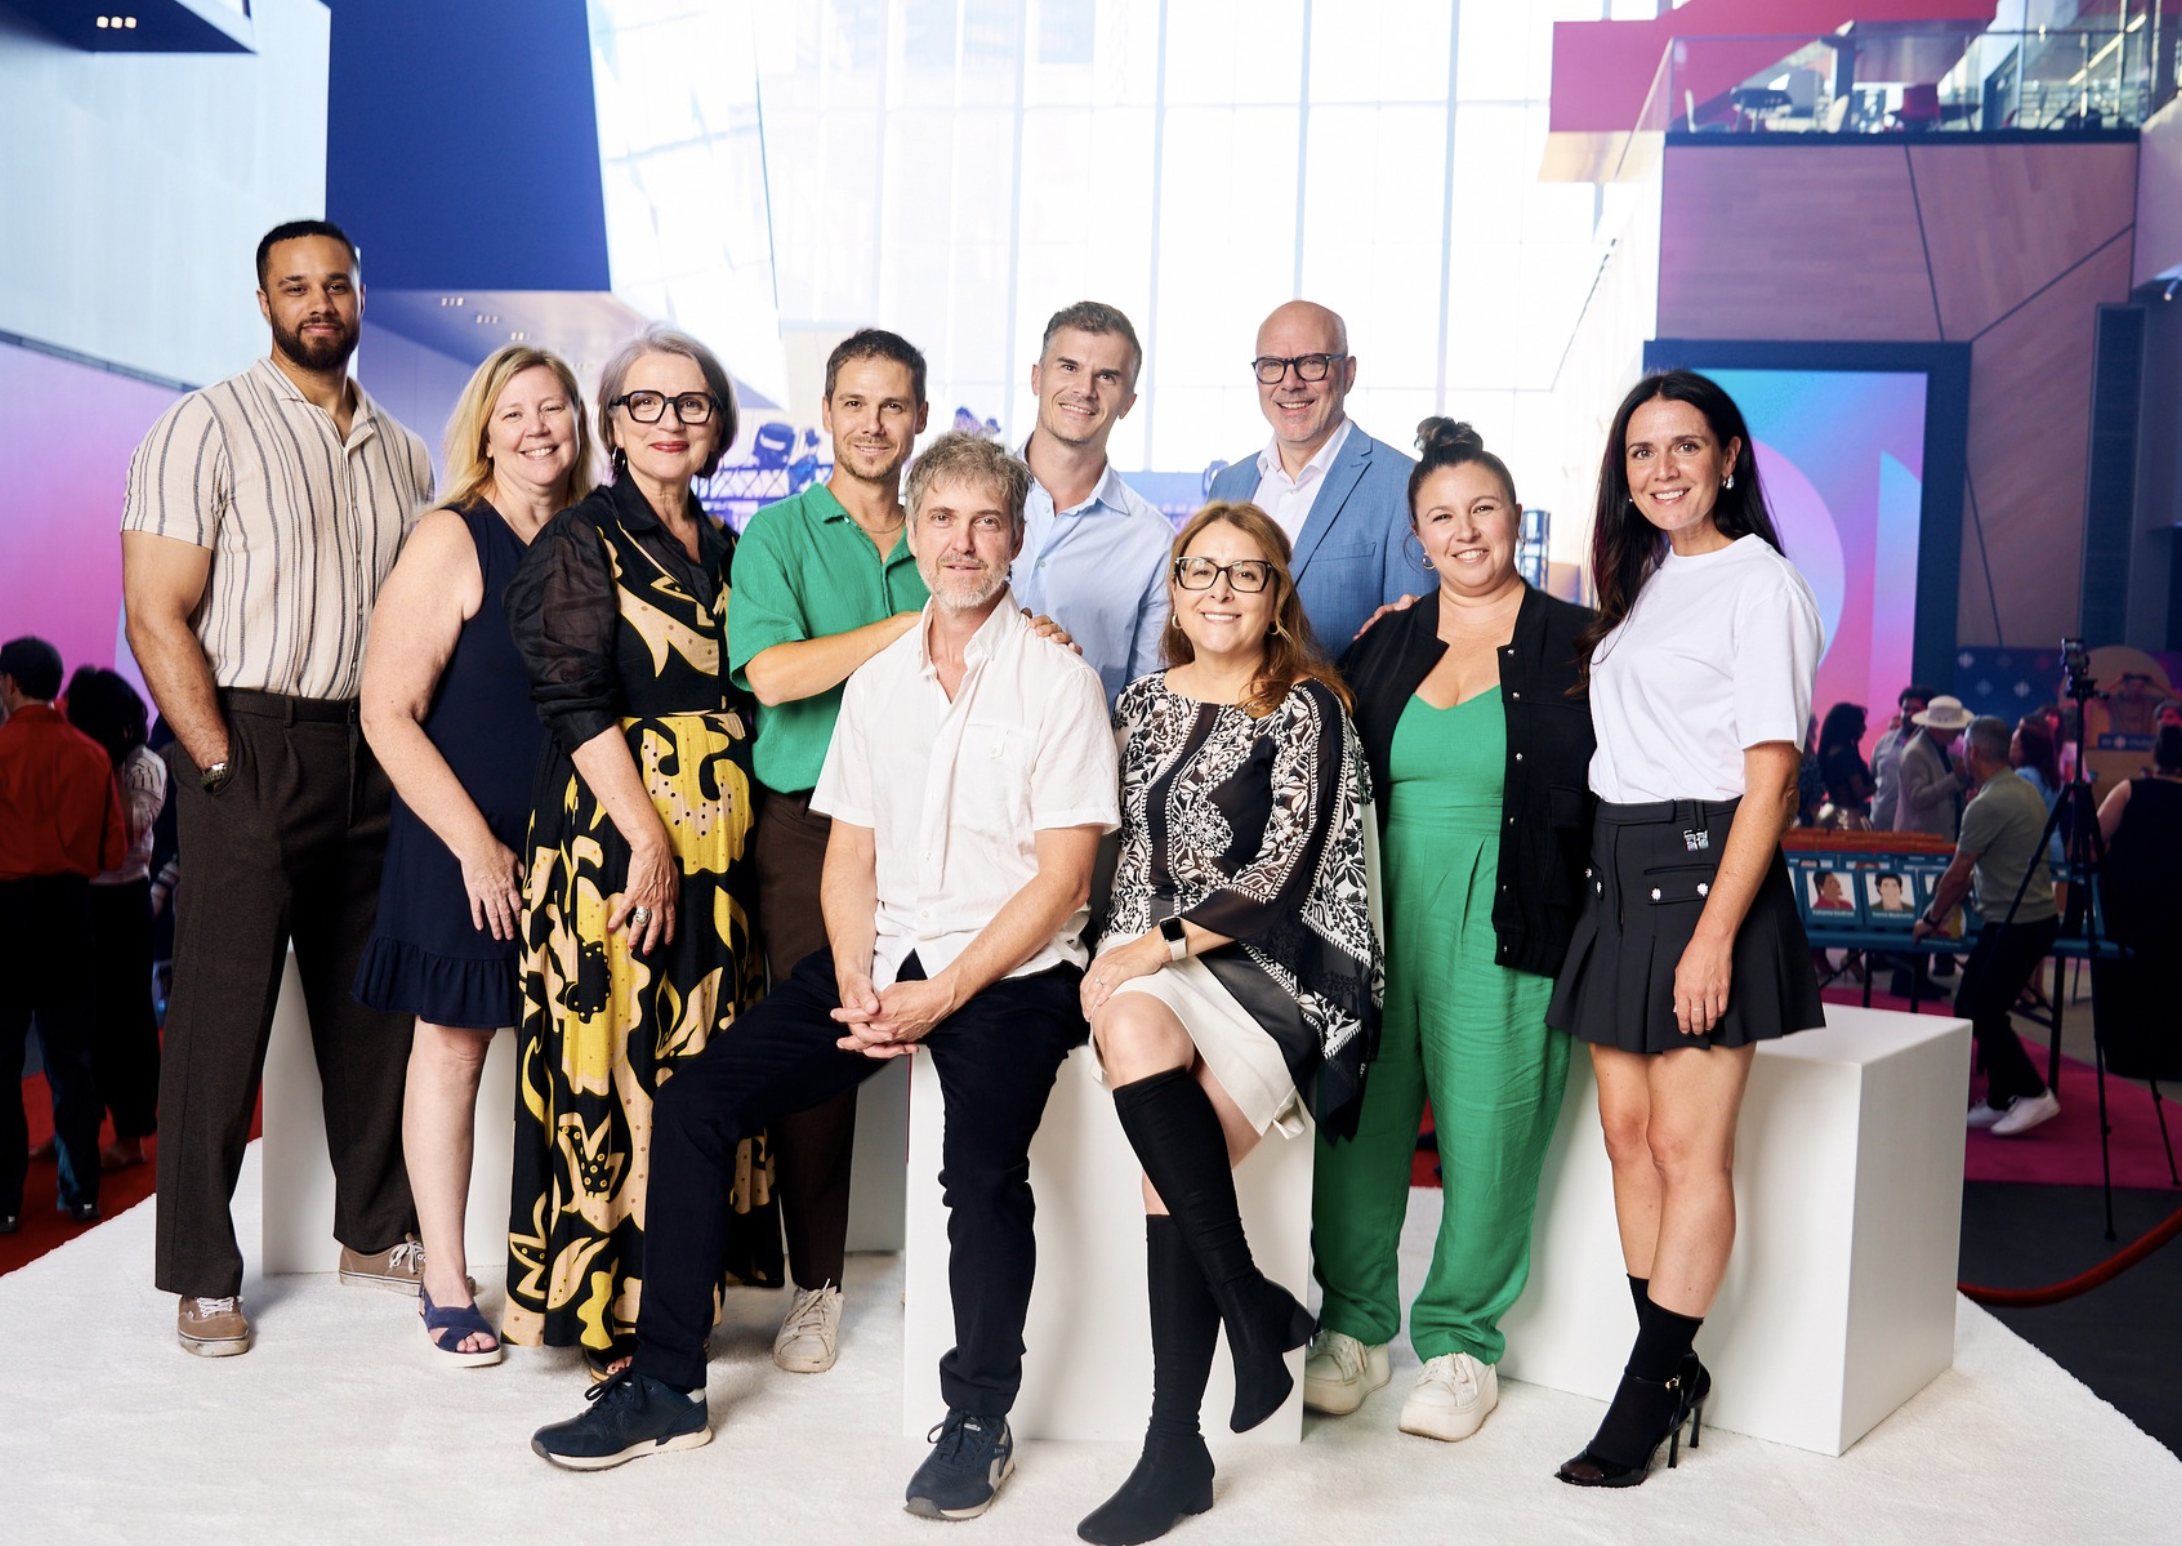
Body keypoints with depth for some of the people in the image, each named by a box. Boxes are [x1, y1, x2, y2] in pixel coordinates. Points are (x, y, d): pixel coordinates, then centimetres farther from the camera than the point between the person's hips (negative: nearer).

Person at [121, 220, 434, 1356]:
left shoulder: (400, 450, 15)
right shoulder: (206, 430, -4)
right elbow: (156, 615, -9)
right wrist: (223, 767, -15)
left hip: (372, 750, 6)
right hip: (249, 745, -5)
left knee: (376, 1002, 10)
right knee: (222, 1012, -2)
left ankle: (376, 1230, 25)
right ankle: (201, 1275, 10)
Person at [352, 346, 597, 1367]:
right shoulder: (451, 542, -7)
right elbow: (388, 713, -11)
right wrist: (475, 844, -13)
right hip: (464, 843, -4)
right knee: (452, 1045, 5)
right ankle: (444, 1284, 17)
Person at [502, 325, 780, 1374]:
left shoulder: (723, 549, 16)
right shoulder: (582, 540, -3)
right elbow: (577, 703, -12)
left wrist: (722, 828, 8)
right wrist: (648, 836, -18)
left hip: (714, 834, 6)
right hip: (613, 828, -6)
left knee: (701, 1059, 9)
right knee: (612, 1055, -3)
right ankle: (600, 1303, 8)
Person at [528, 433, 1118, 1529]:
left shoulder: (1057, 681, -4)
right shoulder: (877, 681, 13)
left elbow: (1061, 876, -9)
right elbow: (850, 852, 12)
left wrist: (944, 994, -16)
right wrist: (856, 982, -5)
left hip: (1009, 969, -5)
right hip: (881, 956, 5)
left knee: (982, 1162, -30)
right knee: (693, 1103, -8)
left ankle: (980, 1418, -6)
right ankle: (665, 1386, 5)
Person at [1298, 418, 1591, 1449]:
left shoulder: (1574, 644, 2)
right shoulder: (1384, 646, 13)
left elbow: (1604, 800, 1)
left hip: (1505, 932, -3)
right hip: (1378, 919, 3)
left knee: (1486, 1133, 1)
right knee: (1358, 1116, 4)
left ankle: (1462, 1343, 18)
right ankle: (1355, 1325, 20)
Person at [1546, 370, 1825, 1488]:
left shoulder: (1760, 585, -7)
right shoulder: (1642, 584, 17)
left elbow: (1770, 772, -12)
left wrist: (1716, 933, -18)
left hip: (1703, 866, -8)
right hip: (1618, 871, 8)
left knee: (1689, 1146, -3)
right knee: (1627, 1131, 8)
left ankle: (1650, 1387, 5)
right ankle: (1676, 1373, 18)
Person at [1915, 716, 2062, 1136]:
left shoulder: (1987, 805, -19)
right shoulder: (2025, 790, 11)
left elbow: (1957, 876, -13)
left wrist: (1931, 919, 1)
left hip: (2016, 925, -10)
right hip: (2038, 917, 10)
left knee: (1982, 1011, -5)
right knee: (1972, 1005, 11)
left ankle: (2033, 1093, -2)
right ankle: (2001, 1100, 15)